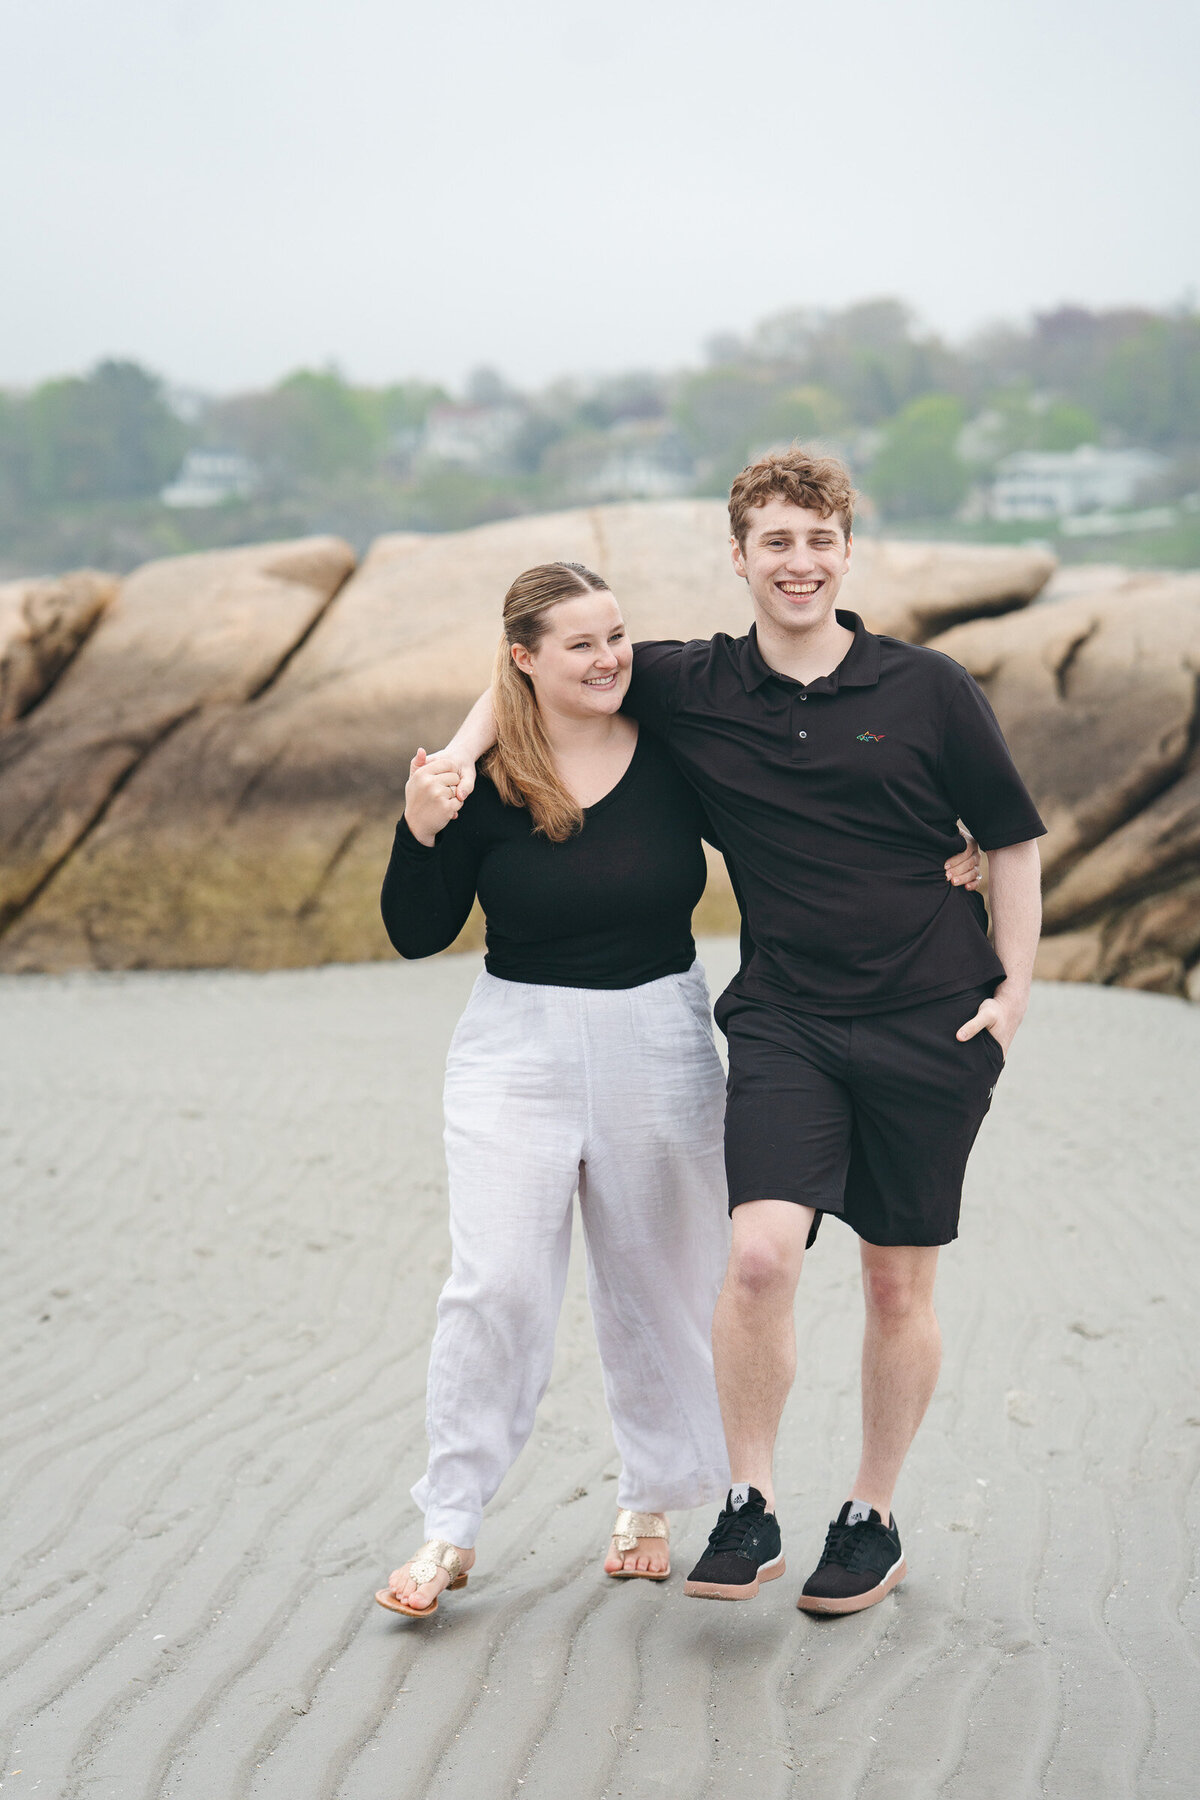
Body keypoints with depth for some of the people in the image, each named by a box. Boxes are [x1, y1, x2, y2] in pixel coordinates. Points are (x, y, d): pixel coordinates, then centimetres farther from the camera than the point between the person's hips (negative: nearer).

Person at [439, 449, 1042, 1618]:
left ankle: (872, 1521, 25)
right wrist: (460, 755, 0)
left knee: (899, 1280, 8)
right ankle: (747, 1510, -2)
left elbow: (1012, 838, 7)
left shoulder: (926, 689, -2)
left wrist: (1013, 984, 0)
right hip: (782, 1020, 0)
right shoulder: (691, 689, 2)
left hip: (928, 1024, 0)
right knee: (760, 1253, -19)